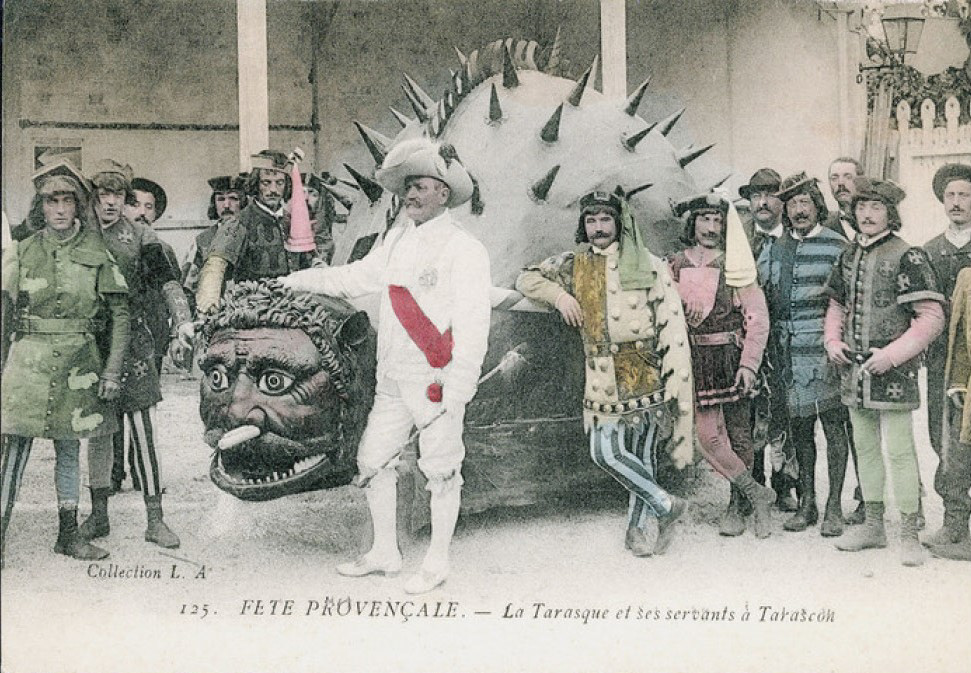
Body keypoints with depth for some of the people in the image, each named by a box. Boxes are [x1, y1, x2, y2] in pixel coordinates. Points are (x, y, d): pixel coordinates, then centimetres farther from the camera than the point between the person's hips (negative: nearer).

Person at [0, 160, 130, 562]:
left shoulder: (97, 252, 3)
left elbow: (119, 313, 3)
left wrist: (112, 370, -2)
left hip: (79, 363, 1)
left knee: (69, 448, 10)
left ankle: (68, 536, 21)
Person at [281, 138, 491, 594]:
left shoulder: (464, 249, -10)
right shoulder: (397, 239, 11)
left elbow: (473, 325, -13)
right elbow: (355, 278, 25)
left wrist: (457, 390, -17)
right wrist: (294, 280, 24)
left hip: (437, 380, -7)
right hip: (394, 380, 7)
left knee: (441, 470, 2)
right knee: (373, 459, 11)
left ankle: (437, 564, 16)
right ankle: (384, 553, 26)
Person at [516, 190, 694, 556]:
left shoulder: (648, 266, 2)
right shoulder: (574, 264, 12)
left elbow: (672, 325, -1)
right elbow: (527, 278, 22)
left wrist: (675, 376, -8)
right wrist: (559, 294, 3)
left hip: (644, 371, -3)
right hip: (603, 377, 3)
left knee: (643, 452, -4)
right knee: (606, 451, -5)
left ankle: (639, 527, 11)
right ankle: (667, 505, 9)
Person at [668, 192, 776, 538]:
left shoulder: (736, 267, 1)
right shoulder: (675, 267, 6)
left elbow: (758, 319, -1)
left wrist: (749, 364, -9)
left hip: (732, 358, -1)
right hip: (697, 362, 1)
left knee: (739, 435, 2)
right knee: (709, 437, -9)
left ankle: (736, 504, 15)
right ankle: (757, 494, 3)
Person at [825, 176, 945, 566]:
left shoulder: (907, 258, -10)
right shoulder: (849, 257, 10)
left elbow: (932, 317, -13)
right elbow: (837, 305, 24)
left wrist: (891, 354, -18)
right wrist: (833, 341, 6)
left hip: (893, 374, -7)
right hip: (854, 373, 7)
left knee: (899, 450, -4)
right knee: (865, 447, 14)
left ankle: (909, 534, 5)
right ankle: (873, 526, 25)